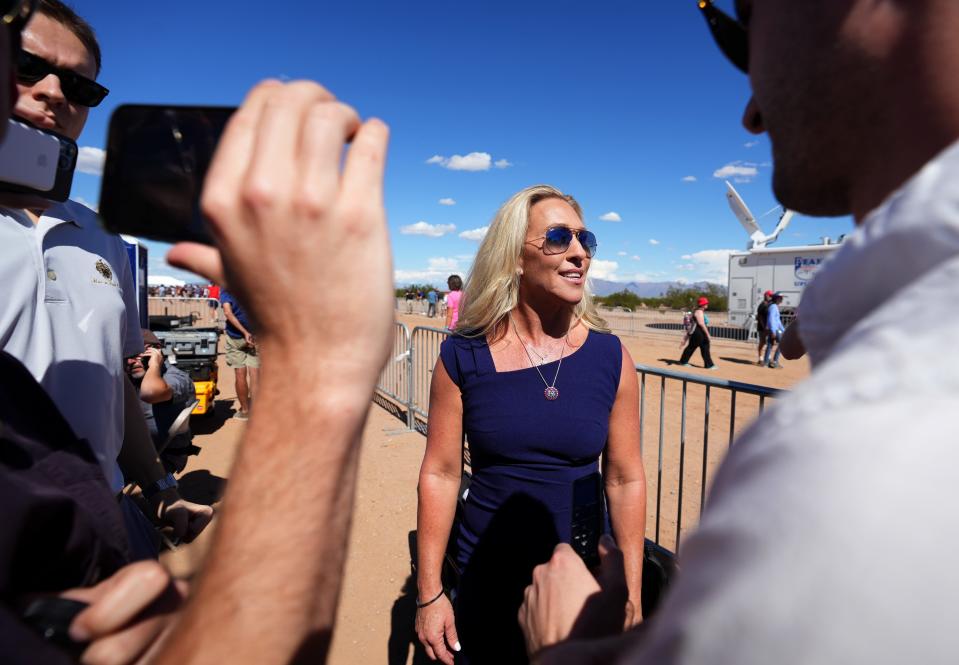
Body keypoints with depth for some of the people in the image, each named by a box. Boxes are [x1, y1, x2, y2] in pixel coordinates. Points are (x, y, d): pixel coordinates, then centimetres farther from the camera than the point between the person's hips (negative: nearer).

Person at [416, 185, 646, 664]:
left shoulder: (610, 357, -9)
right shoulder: (463, 356, -12)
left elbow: (625, 480, -4)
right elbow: (440, 473, -8)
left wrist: (632, 597, 0)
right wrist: (429, 593, -5)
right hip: (488, 584, 0)